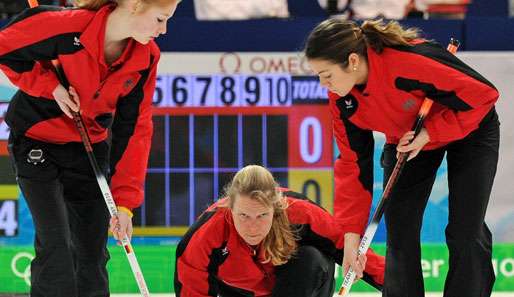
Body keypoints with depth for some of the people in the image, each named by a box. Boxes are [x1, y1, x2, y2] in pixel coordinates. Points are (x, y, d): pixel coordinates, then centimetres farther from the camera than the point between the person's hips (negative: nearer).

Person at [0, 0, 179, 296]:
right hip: (38, 143, -5)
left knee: (93, 252, 7)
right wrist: (49, 85, -23)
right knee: (56, 246, -13)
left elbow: (134, 129, -8)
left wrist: (124, 201, -12)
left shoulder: (146, 57, -12)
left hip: (90, 149, 5)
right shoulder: (66, 27, -28)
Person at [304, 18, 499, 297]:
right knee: (399, 233, -4)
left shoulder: (415, 60, -41)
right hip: (406, 141, 5)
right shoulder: (342, 98, -20)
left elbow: (483, 94, -32)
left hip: (470, 130, -5)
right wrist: (351, 233, -13)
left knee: (465, 234, -9)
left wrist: (428, 134, -32)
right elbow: (352, 162, -10)